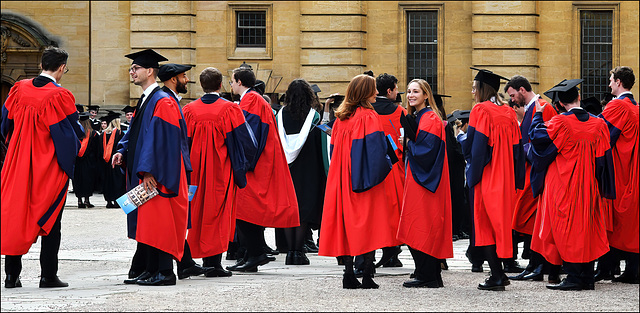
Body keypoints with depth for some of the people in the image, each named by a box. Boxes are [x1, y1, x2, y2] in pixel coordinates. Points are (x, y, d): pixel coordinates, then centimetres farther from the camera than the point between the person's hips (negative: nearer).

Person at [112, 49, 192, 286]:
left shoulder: (162, 102, -14)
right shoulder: (144, 101, 17)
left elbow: (162, 139, -20)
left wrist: (149, 171, -23)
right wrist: (122, 151, 6)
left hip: (156, 176, -10)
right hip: (142, 174, 10)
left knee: (159, 222, -8)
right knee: (146, 222, 11)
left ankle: (163, 273, -5)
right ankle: (144, 270, 16)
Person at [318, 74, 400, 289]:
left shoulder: (341, 118, 11)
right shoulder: (368, 117, -10)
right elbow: (376, 150, -16)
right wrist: (385, 166, -1)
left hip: (342, 180, 6)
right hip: (364, 181, -6)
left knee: (347, 222, 7)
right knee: (368, 224, -2)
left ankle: (348, 275, 5)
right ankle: (367, 277, -6)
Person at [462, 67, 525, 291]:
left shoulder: (480, 111, -10)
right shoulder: (509, 113, 9)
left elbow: (473, 145, -13)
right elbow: (516, 147, 10)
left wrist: (473, 167, 6)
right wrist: (514, 177, 15)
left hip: (485, 177, -6)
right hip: (505, 177, 6)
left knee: (485, 223, -1)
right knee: (501, 221, 13)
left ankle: (496, 276, -6)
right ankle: (499, 274, 14)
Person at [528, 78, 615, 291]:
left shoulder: (560, 123, -14)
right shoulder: (598, 124, 0)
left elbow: (536, 135, -2)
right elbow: (604, 158, 5)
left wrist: (538, 115, 14)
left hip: (563, 185, -5)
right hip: (588, 187, 5)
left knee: (567, 229, -2)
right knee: (587, 229, 10)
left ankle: (574, 277, -6)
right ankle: (587, 277, 11)